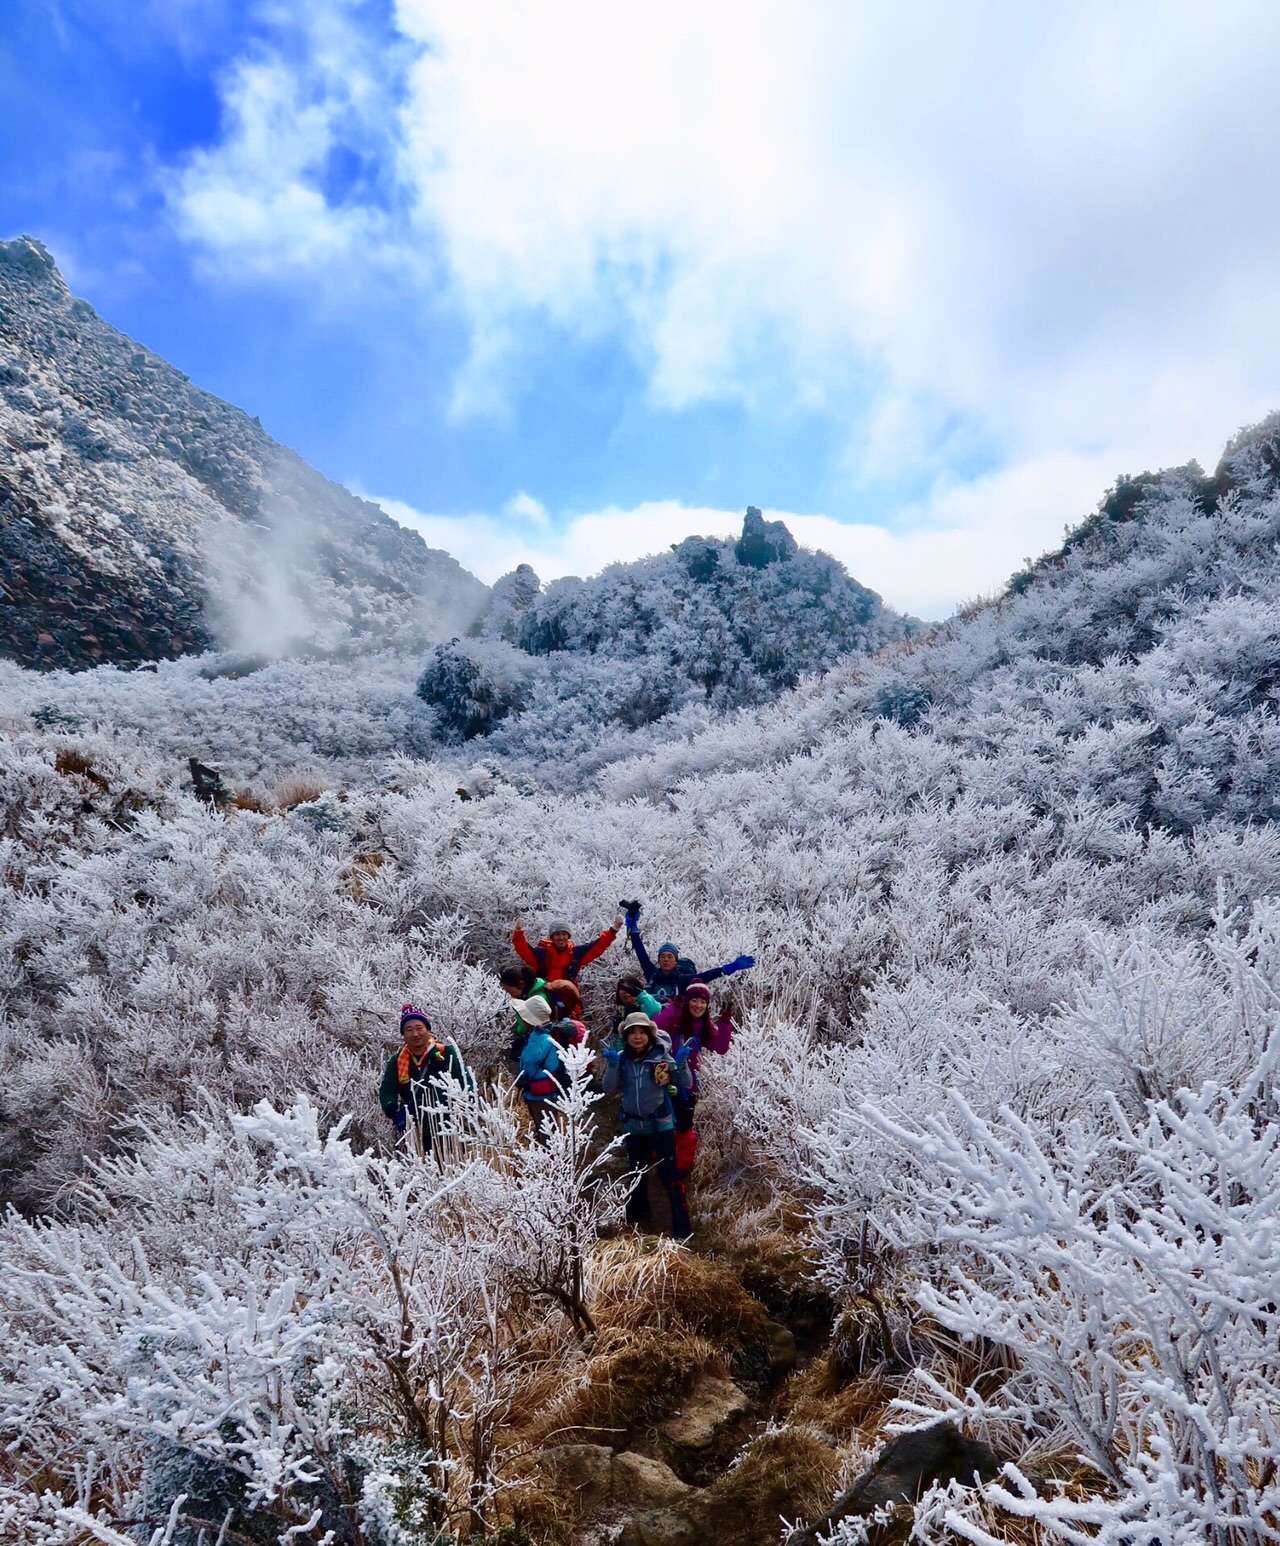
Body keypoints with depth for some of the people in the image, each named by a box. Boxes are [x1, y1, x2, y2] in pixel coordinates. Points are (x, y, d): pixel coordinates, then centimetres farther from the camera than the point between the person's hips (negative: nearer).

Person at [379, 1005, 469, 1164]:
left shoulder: (446, 1054, -5)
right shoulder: (396, 1062, 7)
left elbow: (465, 1085, -7)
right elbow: (386, 1093, 4)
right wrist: (397, 1113, -15)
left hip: (450, 1133, -3)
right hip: (418, 1136, 3)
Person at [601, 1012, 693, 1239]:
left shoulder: (661, 1056, -11)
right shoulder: (621, 1058, -3)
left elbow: (685, 1085, -9)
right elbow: (609, 1090, -7)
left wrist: (682, 1064, -28)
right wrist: (612, 1065, -23)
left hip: (661, 1125, -4)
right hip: (633, 1126, 4)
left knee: (669, 1174, -10)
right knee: (637, 1172, 23)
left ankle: (682, 1229, -2)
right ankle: (638, 1212, 45)